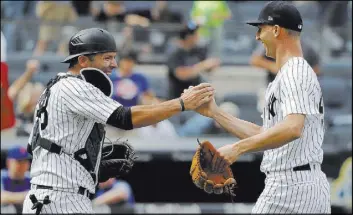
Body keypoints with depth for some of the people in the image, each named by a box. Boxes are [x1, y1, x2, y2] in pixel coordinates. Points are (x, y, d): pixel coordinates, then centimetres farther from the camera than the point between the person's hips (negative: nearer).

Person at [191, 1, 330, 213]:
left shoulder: (294, 72, -11)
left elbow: (293, 128, -29)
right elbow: (264, 134, 23)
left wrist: (238, 148, -29)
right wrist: (215, 113, 19)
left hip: (289, 186, -10)